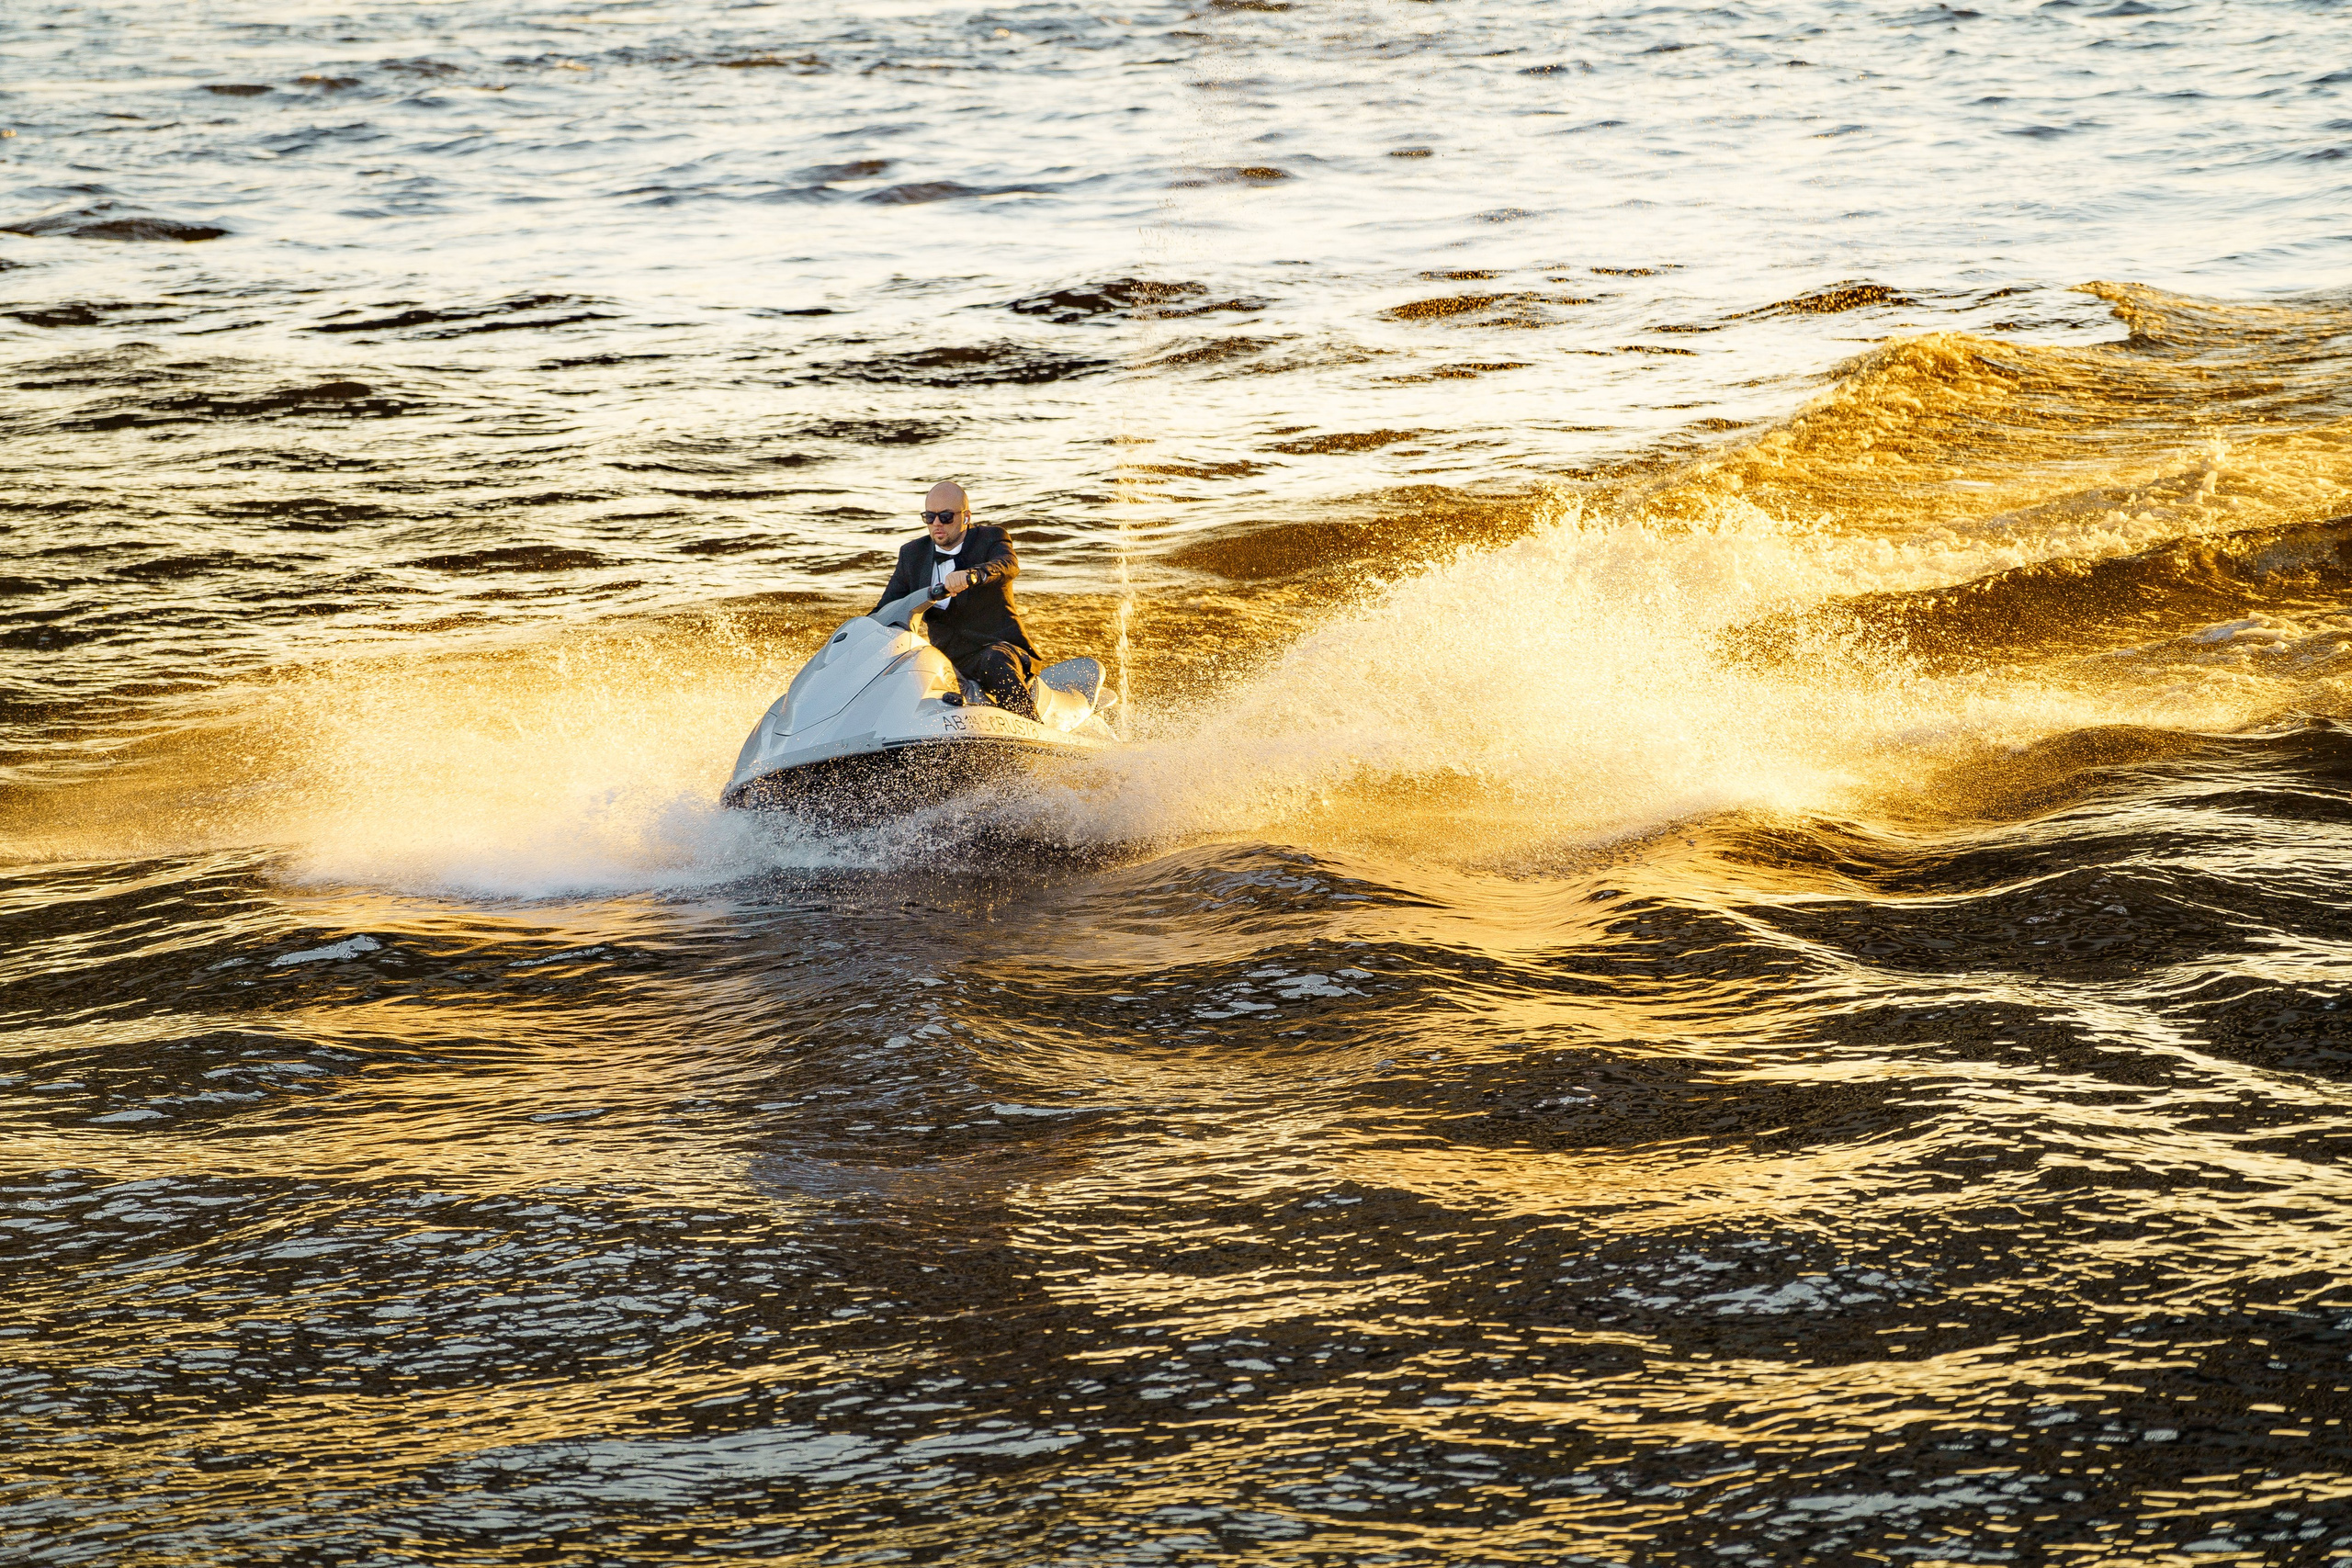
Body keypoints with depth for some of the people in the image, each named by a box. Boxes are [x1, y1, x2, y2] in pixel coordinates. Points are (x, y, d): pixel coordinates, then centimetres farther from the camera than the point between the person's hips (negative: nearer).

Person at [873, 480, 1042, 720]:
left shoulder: (990, 540, -2)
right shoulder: (912, 554, 11)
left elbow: (1009, 565, -26)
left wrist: (971, 575, -48)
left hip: (1002, 648, -5)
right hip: (949, 659, 5)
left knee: (996, 663, -38)